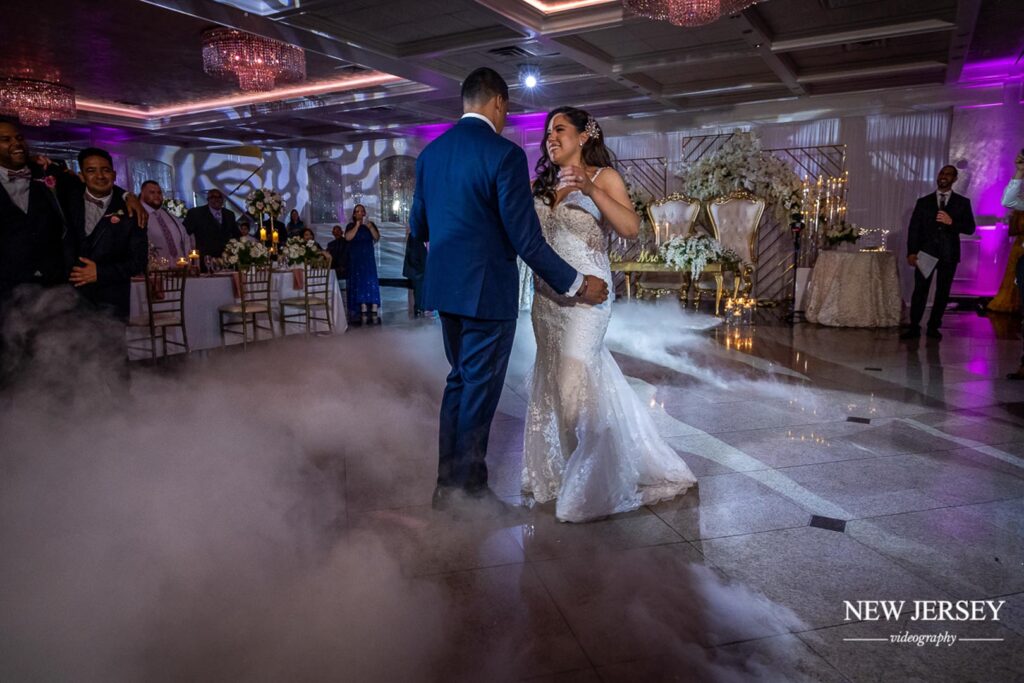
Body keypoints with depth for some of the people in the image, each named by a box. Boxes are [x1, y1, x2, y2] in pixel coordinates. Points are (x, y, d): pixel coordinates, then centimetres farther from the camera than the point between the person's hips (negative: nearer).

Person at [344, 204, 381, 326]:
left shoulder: (370, 224, 11)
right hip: (356, 259, -1)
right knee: (359, 283, -6)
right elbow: (348, 237, -11)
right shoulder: (350, 226, 6)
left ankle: (374, 312, -15)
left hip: (369, 258, 1)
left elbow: (377, 237, -3)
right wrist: (357, 226, -15)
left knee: (371, 282, -9)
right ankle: (363, 312, -9)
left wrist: (370, 227, -16)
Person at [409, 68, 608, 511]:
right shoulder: (505, 154, -14)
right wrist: (577, 285, -8)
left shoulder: (430, 152, 8)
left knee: (460, 379, 18)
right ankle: (471, 486, 16)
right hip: (488, 290, -7)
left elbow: (418, 226, 16)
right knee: (481, 387, 4)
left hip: (445, 287, 7)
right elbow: (527, 239, -17)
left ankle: (446, 481, 25)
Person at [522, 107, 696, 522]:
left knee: (574, 382, -11)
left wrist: (590, 189, -24)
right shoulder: (541, 184, 14)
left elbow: (631, 229, -16)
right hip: (546, 295, 6)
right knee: (550, 380, 10)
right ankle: (556, 472, 26)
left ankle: (589, 484, 4)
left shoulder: (604, 177, -1)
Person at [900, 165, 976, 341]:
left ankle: (933, 327, 14)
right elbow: (914, 228, 4)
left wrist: (951, 222, -17)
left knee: (942, 292, 5)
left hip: (948, 254, 1)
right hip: (926, 252, 0)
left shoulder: (962, 202, 7)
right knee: (920, 290, -5)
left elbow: (970, 228, 1)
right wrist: (911, 252, -6)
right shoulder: (923, 201, 9)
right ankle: (914, 327, -1)